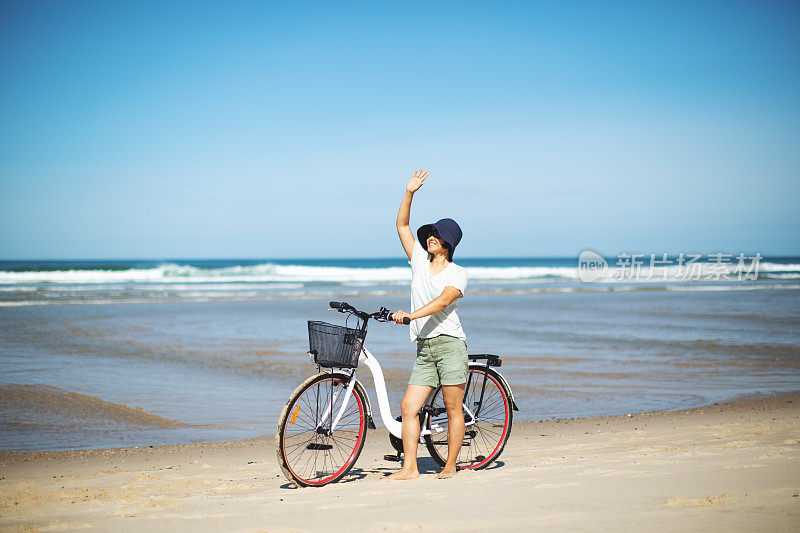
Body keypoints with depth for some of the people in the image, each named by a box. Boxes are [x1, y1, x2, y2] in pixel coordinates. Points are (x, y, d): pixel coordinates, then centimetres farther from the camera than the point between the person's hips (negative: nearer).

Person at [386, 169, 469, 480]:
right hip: (424, 349, 5)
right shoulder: (420, 261, 13)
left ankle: (450, 465, 9)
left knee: (453, 409, -2)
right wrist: (409, 193, 2)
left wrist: (411, 314, -30)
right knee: (408, 407, -4)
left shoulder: (457, 274, -1)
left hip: (450, 345, -5)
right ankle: (409, 468, -2)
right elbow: (402, 226, 12)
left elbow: (443, 301, -19)